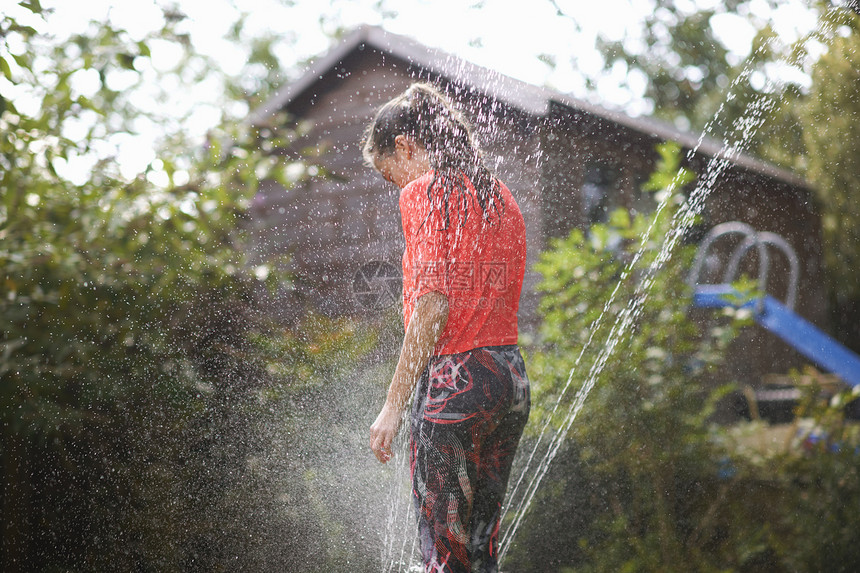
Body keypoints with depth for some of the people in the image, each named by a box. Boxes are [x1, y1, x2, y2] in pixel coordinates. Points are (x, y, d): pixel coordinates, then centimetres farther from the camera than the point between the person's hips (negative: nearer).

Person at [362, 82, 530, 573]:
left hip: (454, 378, -8)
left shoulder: (424, 192, -7)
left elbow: (431, 308, -16)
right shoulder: (501, 197, 17)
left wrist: (394, 405, -14)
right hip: (513, 379, 8)